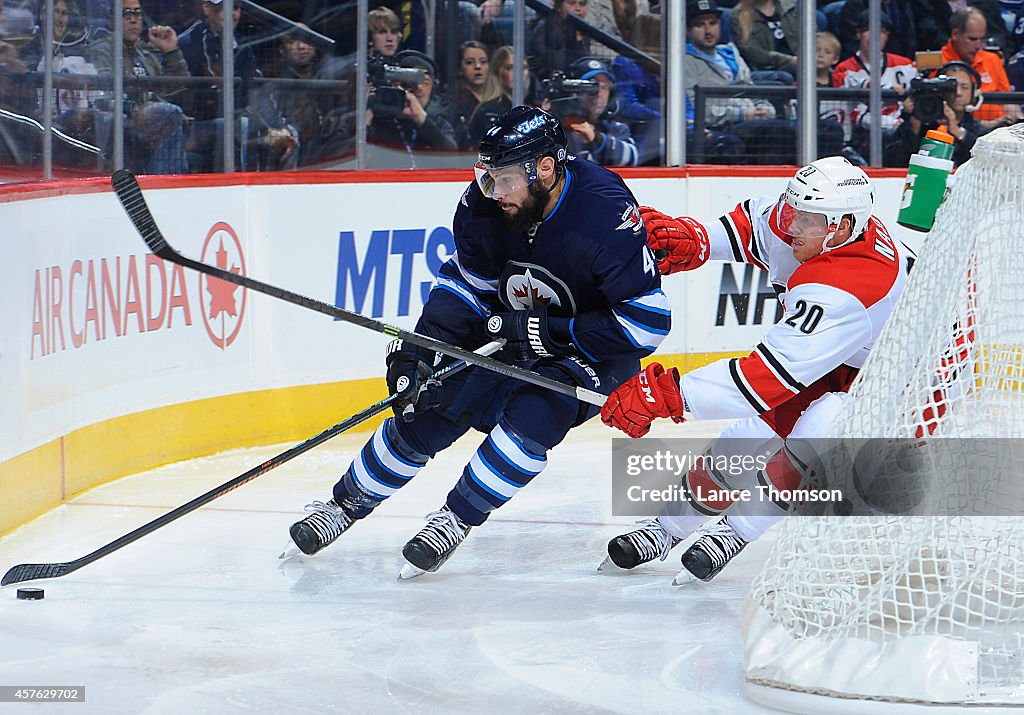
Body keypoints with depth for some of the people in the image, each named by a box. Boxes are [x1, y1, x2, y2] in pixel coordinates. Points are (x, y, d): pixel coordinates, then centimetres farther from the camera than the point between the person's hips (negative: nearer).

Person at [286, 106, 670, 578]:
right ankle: (345, 504, 16)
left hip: (593, 351, -5)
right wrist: (419, 347, -13)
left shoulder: (606, 212, -33)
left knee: (533, 414, -31)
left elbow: (647, 321, -31)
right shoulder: (485, 205, -16)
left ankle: (457, 518, -12)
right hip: (512, 335, 5)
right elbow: (465, 285, 1)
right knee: (427, 407, -3)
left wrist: (549, 333, -30)